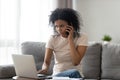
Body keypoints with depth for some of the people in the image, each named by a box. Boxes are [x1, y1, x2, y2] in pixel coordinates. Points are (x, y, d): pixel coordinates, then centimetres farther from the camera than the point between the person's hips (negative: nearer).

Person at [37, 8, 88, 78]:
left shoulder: (82, 37, -5)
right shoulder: (53, 39, 1)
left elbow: (76, 62, -15)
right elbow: (46, 61, -5)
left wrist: (70, 39, -14)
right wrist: (44, 68, -30)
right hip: (57, 75, 0)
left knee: (74, 73, -38)